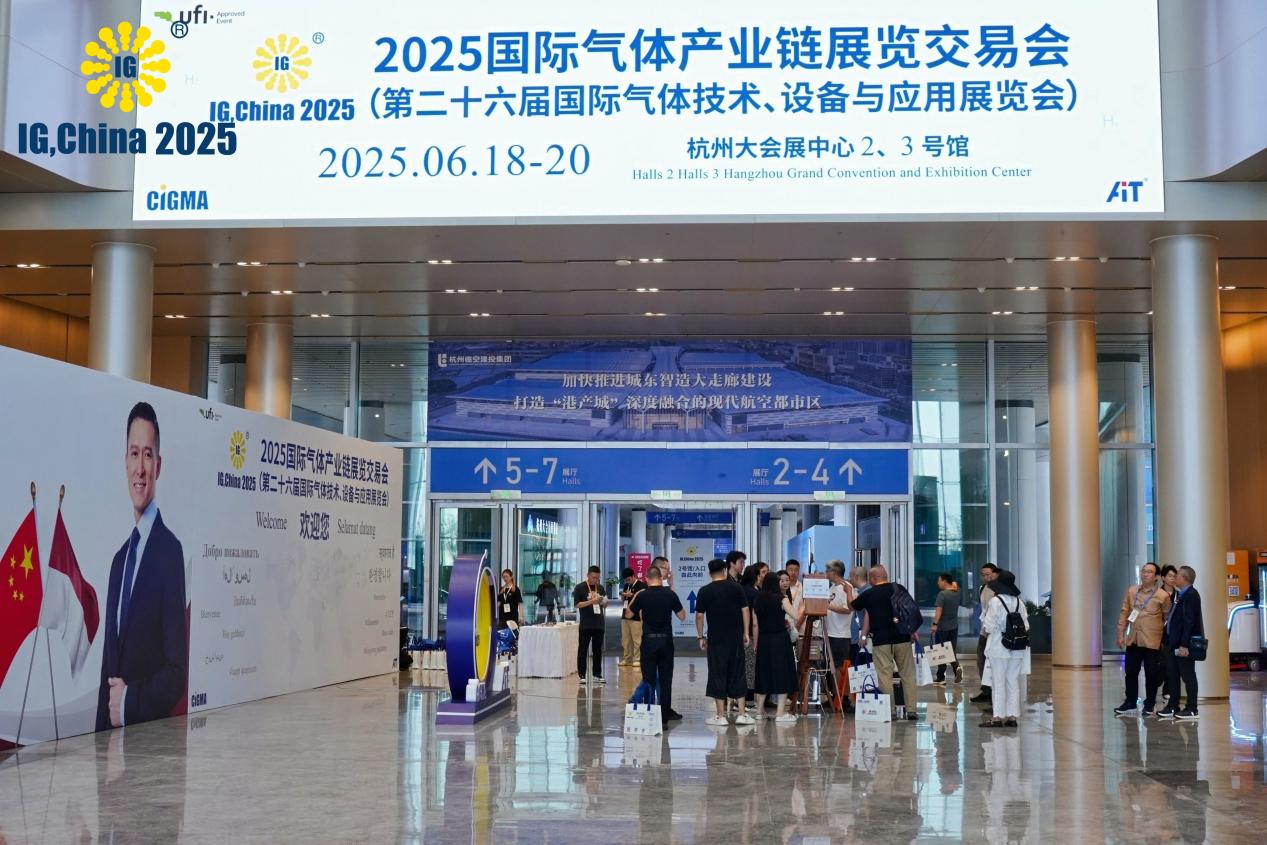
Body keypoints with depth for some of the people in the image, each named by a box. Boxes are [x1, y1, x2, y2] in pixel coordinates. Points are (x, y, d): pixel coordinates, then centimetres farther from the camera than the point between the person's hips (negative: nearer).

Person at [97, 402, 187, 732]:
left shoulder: (171, 551, -14)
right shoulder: (118, 559, 13)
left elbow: (178, 670, -18)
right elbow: (108, 667, 15)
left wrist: (130, 699, -13)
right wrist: (102, 730, 7)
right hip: (112, 732, 7)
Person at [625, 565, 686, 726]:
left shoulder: (642, 595, -6)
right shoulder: (670, 594, -3)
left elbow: (628, 614, 7)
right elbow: (682, 616, 6)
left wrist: (635, 598, 19)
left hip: (649, 640, -1)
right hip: (666, 640, 1)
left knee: (649, 679, 5)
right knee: (665, 679, 7)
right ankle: (665, 716, 7)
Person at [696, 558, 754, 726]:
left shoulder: (704, 591, -3)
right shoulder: (736, 587, 1)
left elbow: (699, 616, -3)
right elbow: (745, 610, 1)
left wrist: (700, 637, 6)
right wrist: (745, 633, 8)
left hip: (715, 639, -2)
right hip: (736, 638, 2)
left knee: (717, 674, 3)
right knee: (738, 673, 10)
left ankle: (720, 716, 4)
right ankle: (742, 714, 11)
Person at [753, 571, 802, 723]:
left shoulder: (758, 600, 5)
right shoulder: (781, 599, -9)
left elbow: (755, 624, 8)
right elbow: (796, 617, -14)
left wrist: (756, 643, 15)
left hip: (763, 640, 5)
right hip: (780, 639, -5)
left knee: (764, 673, 14)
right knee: (782, 673, 1)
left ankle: (759, 709, 21)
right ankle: (780, 712, -1)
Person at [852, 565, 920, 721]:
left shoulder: (868, 595, -1)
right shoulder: (900, 589, 4)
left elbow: (852, 606, 16)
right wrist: (913, 631, 19)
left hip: (881, 641, -2)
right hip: (902, 638, 2)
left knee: (885, 677, 2)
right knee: (908, 674, 9)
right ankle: (911, 710, 7)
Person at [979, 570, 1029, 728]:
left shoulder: (995, 601, -13)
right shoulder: (1019, 602, 3)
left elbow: (989, 627, -15)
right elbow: (1025, 626, 3)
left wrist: (985, 632, 5)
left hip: (999, 648, -5)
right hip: (1017, 649, 5)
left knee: (998, 682, 0)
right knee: (1013, 682, 10)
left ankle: (998, 716, 0)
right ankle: (1012, 716, 12)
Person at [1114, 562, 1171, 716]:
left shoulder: (1162, 596, -5)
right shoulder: (1131, 591, 6)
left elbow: (1168, 618, 1)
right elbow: (1124, 612, 8)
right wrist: (1120, 634, 4)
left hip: (1152, 641, -4)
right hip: (1133, 639, 4)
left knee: (1151, 675, 3)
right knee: (1131, 672, 9)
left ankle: (1149, 706, 16)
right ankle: (1130, 703, 20)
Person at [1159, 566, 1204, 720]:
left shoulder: (1191, 595, -15)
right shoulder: (1180, 595, 14)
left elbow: (1189, 621, -20)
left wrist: (1184, 644, -23)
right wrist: (1167, 640, 14)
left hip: (1184, 643, -9)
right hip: (1173, 642, 9)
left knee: (1188, 675, -1)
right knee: (1172, 674, 12)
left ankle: (1191, 709, 7)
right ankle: (1172, 707, 19)